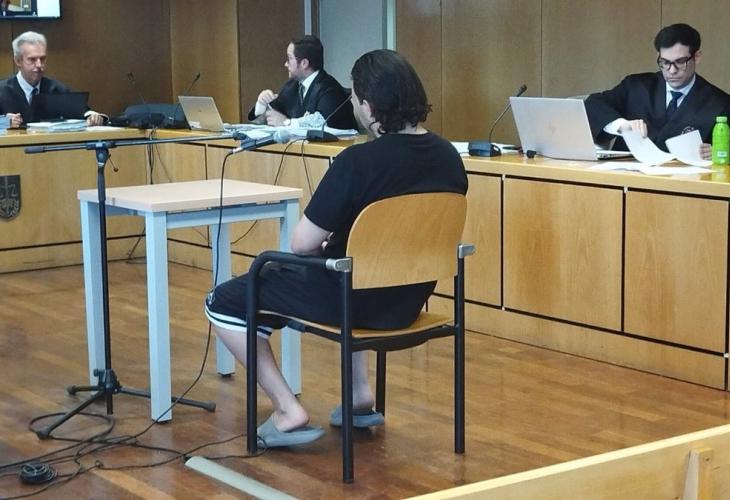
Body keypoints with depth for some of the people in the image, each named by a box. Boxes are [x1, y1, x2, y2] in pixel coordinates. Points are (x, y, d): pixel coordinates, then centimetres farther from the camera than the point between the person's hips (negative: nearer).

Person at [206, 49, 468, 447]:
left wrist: (325, 244, 4)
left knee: (222, 303, 9)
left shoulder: (358, 162, -25)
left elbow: (302, 244, -20)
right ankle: (361, 397, 33)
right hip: (409, 301, 7)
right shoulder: (448, 157, -3)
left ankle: (289, 412, 5)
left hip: (356, 301, -7)